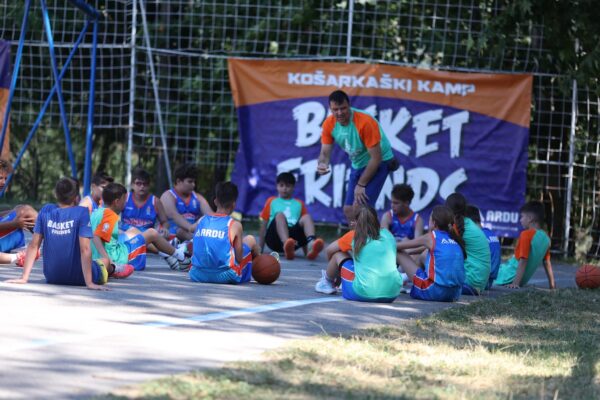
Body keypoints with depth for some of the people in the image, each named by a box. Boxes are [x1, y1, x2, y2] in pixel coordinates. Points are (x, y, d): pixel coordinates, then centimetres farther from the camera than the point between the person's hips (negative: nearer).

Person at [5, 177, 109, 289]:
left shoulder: (46, 211, -5)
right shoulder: (81, 213, -17)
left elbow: (33, 245, -5)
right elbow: (85, 249, -24)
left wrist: (24, 278, -3)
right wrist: (89, 283, -26)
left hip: (52, 277, 4)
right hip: (77, 278, -4)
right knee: (104, 260, 29)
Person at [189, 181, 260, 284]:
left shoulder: (201, 221, 6)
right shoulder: (235, 225, -5)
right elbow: (239, 258, -1)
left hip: (197, 275, 3)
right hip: (224, 277, -3)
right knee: (250, 240, 21)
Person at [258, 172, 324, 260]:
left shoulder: (299, 204, 28)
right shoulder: (272, 201, 25)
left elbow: (304, 223, 20)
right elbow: (263, 227, 20)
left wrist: (306, 250, 10)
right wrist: (259, 250, 12)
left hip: (293, 234, 2)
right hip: (274, 238, -2)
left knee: (307, 217, -22)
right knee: (280, 215, -30)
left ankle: (312, 244, -54)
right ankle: (287, 246, -60)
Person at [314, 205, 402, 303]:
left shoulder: (354, 236, 7)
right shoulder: (387, 235, 14)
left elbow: (329, 250, 21)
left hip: (363, 294, -3)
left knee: (338, 254, 17)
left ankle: (327, 282, 41)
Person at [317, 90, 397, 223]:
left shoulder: (365, 122, -30)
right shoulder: (329, 124, -13)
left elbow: (376, 158, -25)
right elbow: (325, 152, -4)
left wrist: (361, 185, -19)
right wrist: (322, 164, -30)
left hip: (380, 163, -7)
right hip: (358, 165, 7)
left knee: (359, 207, -20)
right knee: (348, 210, 9)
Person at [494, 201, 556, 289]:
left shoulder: (526, 234, -17)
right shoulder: (545, 238, 4)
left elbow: (523, 261, -22)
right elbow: (547, 264, 8)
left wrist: (515, 283, -25)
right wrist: (552, 286, 13)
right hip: (524, 280, 8)